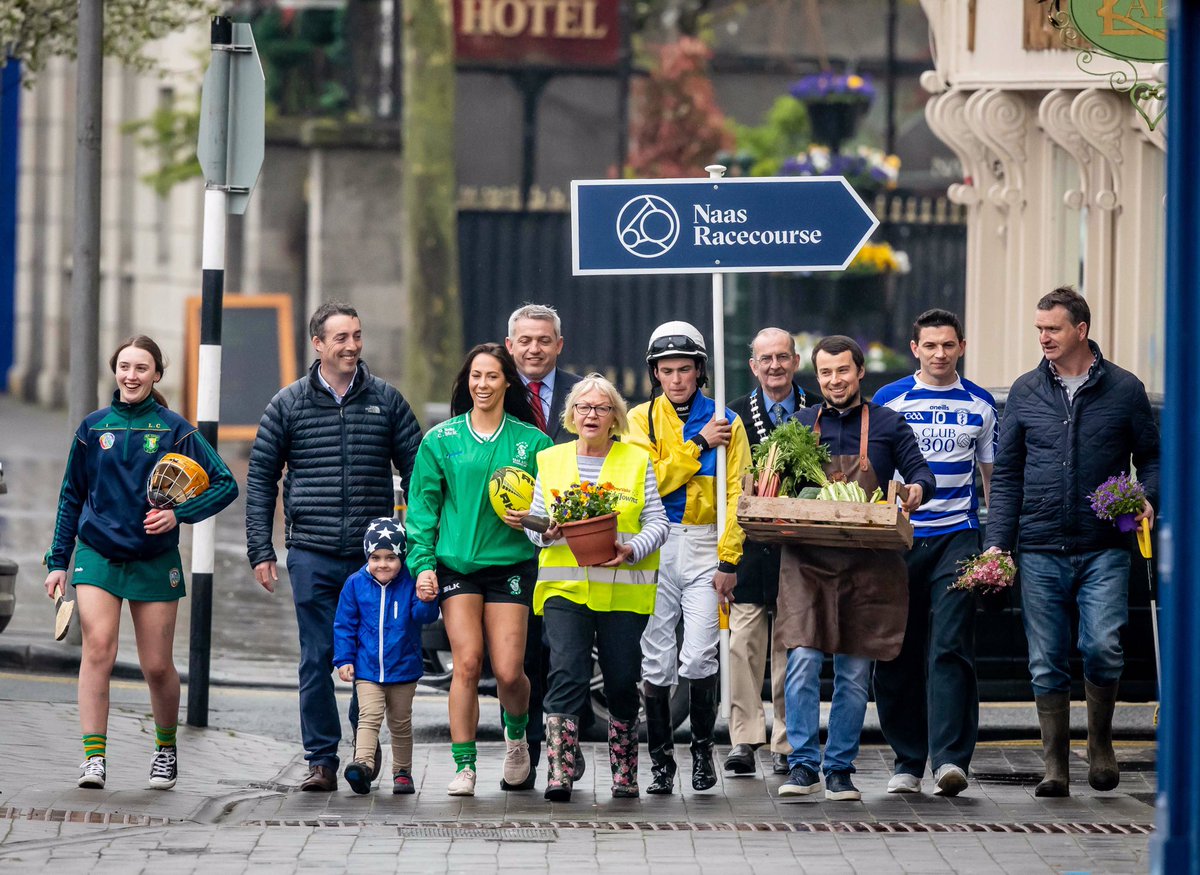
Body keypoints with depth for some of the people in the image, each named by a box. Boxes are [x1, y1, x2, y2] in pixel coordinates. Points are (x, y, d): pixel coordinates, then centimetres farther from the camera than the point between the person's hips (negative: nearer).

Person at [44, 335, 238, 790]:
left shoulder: (173, 429, -1)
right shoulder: (93, 428, 6)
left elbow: (225, 485, -1)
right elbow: (71, 497, 15)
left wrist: (178, 515, -14)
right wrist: (57, 561, 12)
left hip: (155, 561, -1)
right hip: (97, 556, 1)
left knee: (157, 666, 3)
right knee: (98, 649, -17)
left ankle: (166, 748, 28)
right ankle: (93, 757, -18)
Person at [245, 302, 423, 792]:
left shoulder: (386, 401, 7)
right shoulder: (288, 404, 6)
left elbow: (418, 471, 10)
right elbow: (260, 479, 9)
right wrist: (261, 550, 2)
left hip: (373, 555, 0)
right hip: (311, 554, 0)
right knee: (317, 658, 0)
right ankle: (322, 759, 5)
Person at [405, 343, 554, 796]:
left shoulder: (530, 441, 6)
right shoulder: (441, 440, 6)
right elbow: (422, 504, 7)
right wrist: (422, 562, -2)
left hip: (510, 565, 0)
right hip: (456, 565, 0)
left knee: (508, 671, -7)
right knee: (467, 662, -12)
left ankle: (517, 732, 26)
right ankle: (464, 766, -4)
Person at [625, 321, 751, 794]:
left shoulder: (726, 422, 6)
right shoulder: (641, 419, 6)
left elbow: (736, 496, 2)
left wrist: (729, 561, -6)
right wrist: (699, 445, -12)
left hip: (705, 546, -1)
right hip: (655, 547, 1)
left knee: (699, 657, -12)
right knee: (657, 661, 1)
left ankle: (703, 746, 9)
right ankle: (661, 761, 11)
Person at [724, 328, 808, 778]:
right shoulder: (735, 414, 7)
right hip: (751, 547, 0)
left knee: (792, 647, 3)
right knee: (744, 643, -6)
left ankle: (786, 743, 8)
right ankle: (744, 740, -4)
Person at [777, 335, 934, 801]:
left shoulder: (888, 425, 9)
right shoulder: (799, 425, 13)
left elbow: (920, 471, 6)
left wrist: (917, 488, -17)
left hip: (866, 565, 0)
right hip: (806, 560, 0)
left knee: (854, 672, 3)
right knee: (802, 663, -12)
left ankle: (840, 770, 10)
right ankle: (803, 766, -7)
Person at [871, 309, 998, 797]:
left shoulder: (979, 405, 10)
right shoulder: (888, 401, 5)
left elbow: (991, 475, 17)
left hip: (958, 537, -1)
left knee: (949, 648, -13)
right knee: (898, 654, 4)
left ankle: (950, 758, -21)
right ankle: (908, 761, 14)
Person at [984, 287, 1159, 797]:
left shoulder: (1123, 390, 4)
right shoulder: (1026, 392, 9)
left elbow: (1151, 458, 11)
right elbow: (1006, 473, 11)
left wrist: (1146, 499, -10)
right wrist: (997, 541, 2)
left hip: (1104, 549, -2)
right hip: (1040, 552, 2)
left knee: (1102, 648, -16)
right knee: (1047, 664, 2)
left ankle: (1100, 741, 9)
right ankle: (1055, 767, 10)